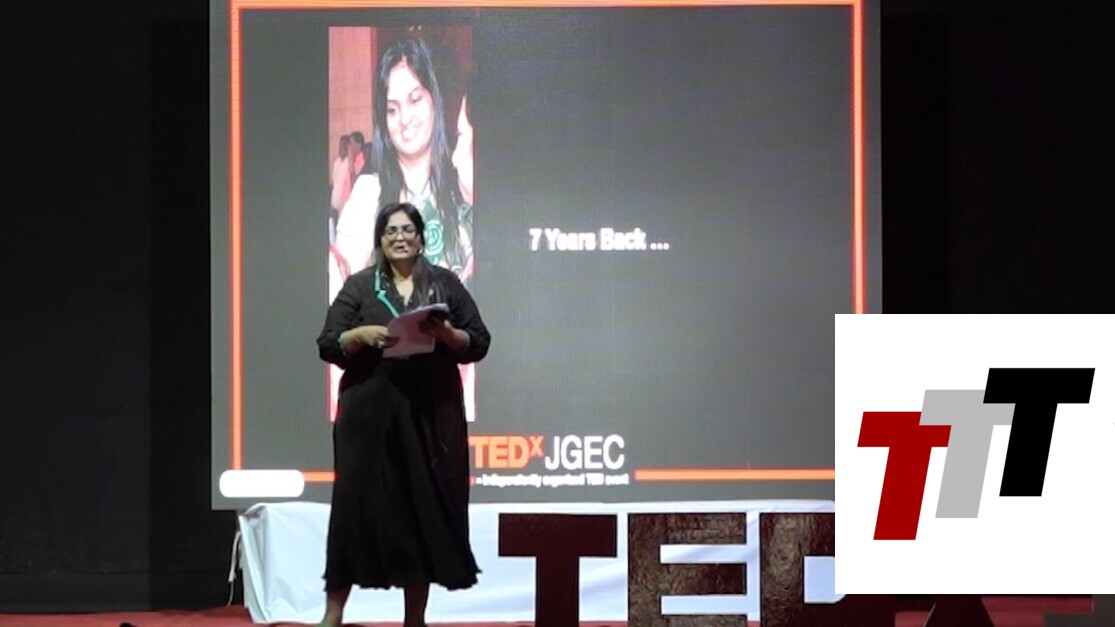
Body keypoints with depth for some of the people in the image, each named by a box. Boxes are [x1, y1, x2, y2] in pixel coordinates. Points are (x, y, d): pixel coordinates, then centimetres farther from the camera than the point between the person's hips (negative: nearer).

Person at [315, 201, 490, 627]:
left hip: (431, 413, 1)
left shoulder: (445, 284, 9)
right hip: (370, 411, -1)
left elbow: (479, 343, 7)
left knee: (425, 508, 1)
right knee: (358, 504, -4)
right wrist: (361, 334, -15)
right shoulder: (359, 286, 7)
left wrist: (447, 334, -12)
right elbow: (327, 346, 4)